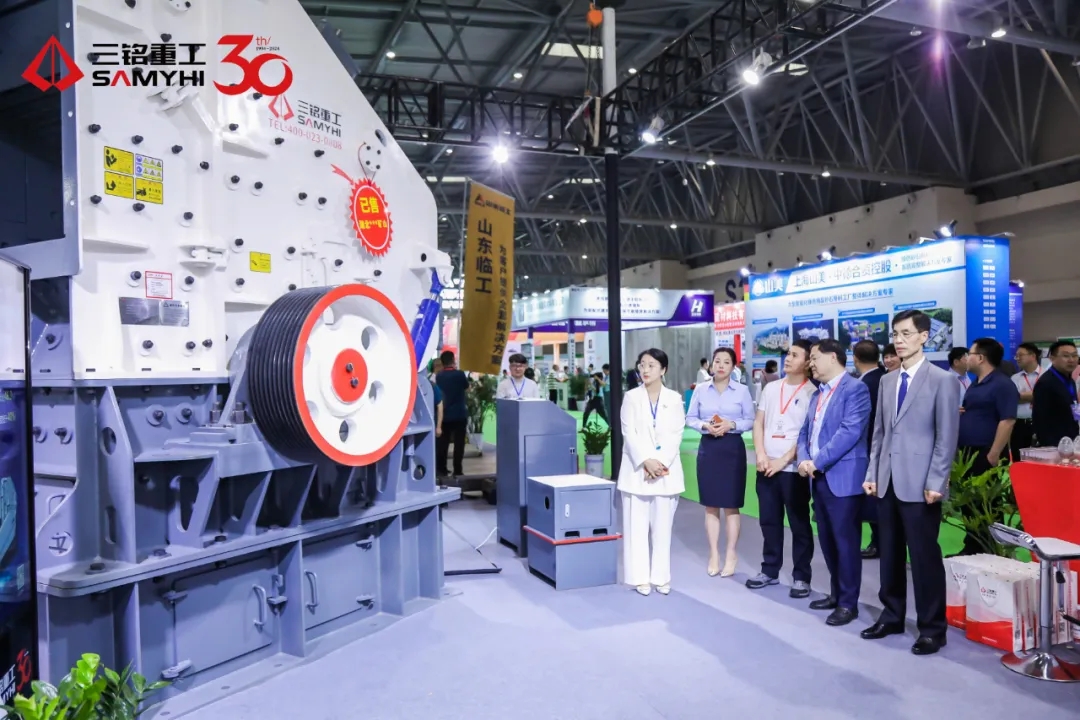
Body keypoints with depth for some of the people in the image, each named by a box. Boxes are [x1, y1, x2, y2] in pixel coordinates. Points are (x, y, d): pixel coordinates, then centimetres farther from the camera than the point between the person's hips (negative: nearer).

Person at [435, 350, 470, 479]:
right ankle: (457, 470, 2)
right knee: (458, 443, 2)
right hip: (459, 414, -4)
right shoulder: (459, 374, -12)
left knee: (442, 443, 9)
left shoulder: (439, 376, 0)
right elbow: (467, 387, 5)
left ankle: (441, 469, 11)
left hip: (444, 414, 4)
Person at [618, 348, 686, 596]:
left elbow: (676, 435, -1)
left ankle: (661, 576, 16)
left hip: (666, 471, 1)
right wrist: (646, 461, -17)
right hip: (637, 470, -1)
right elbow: (629, 434, -5)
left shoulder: (674, 399, 6)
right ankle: (640, 577, 10)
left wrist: (661, 463, -14)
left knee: (662, 526, 6)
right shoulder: (631, 397, 3)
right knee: (637, 526, 1)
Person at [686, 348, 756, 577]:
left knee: (731, 505, 3)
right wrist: (704, 425, -14)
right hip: (708, 447, 2)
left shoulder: (742, 391, -1)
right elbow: (690, 418, 5)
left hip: (733, 448, -2)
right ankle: (713, 554, 17)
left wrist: (731, 424, -17)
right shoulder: (700, 390, 4)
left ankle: (731, 554, 16)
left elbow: (750, 420, 0)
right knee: (711, 505, 7)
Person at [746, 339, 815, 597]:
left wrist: (783, 460, -12)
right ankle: (770, 571, 24)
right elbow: (758, 423, 11)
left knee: (799, 524, 5)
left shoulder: (811, 392, -6)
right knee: (769, 521, 12)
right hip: (766, 466, 5)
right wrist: (761, 455, -3)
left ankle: (801, 576, 16)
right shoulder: (771, 388, 10)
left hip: (793, 468, -5)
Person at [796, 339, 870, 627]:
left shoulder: (854, 389, -10)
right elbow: (805, 431, 14)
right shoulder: (817, 393, 17)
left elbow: (849, 432, -20)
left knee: (845, 541, 0)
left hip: (843, 478, -8)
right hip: (818, 478, 8)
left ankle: (848, 602, 11)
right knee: (827, 540, 15)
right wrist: (804, 460, -5)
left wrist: (817, 461, -18)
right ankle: (836, 593, 28)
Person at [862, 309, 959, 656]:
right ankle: (892, 616, 26)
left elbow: (947, 437, -9)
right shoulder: (887, 380, 14)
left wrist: (935, 483, -14)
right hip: (887, 482, 6)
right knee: (889, 554, 13)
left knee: (924, 556, 2)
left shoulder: (943, 379, -5)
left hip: (919, 484, -6)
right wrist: (872, 474, 9)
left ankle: (932, 628, 15)